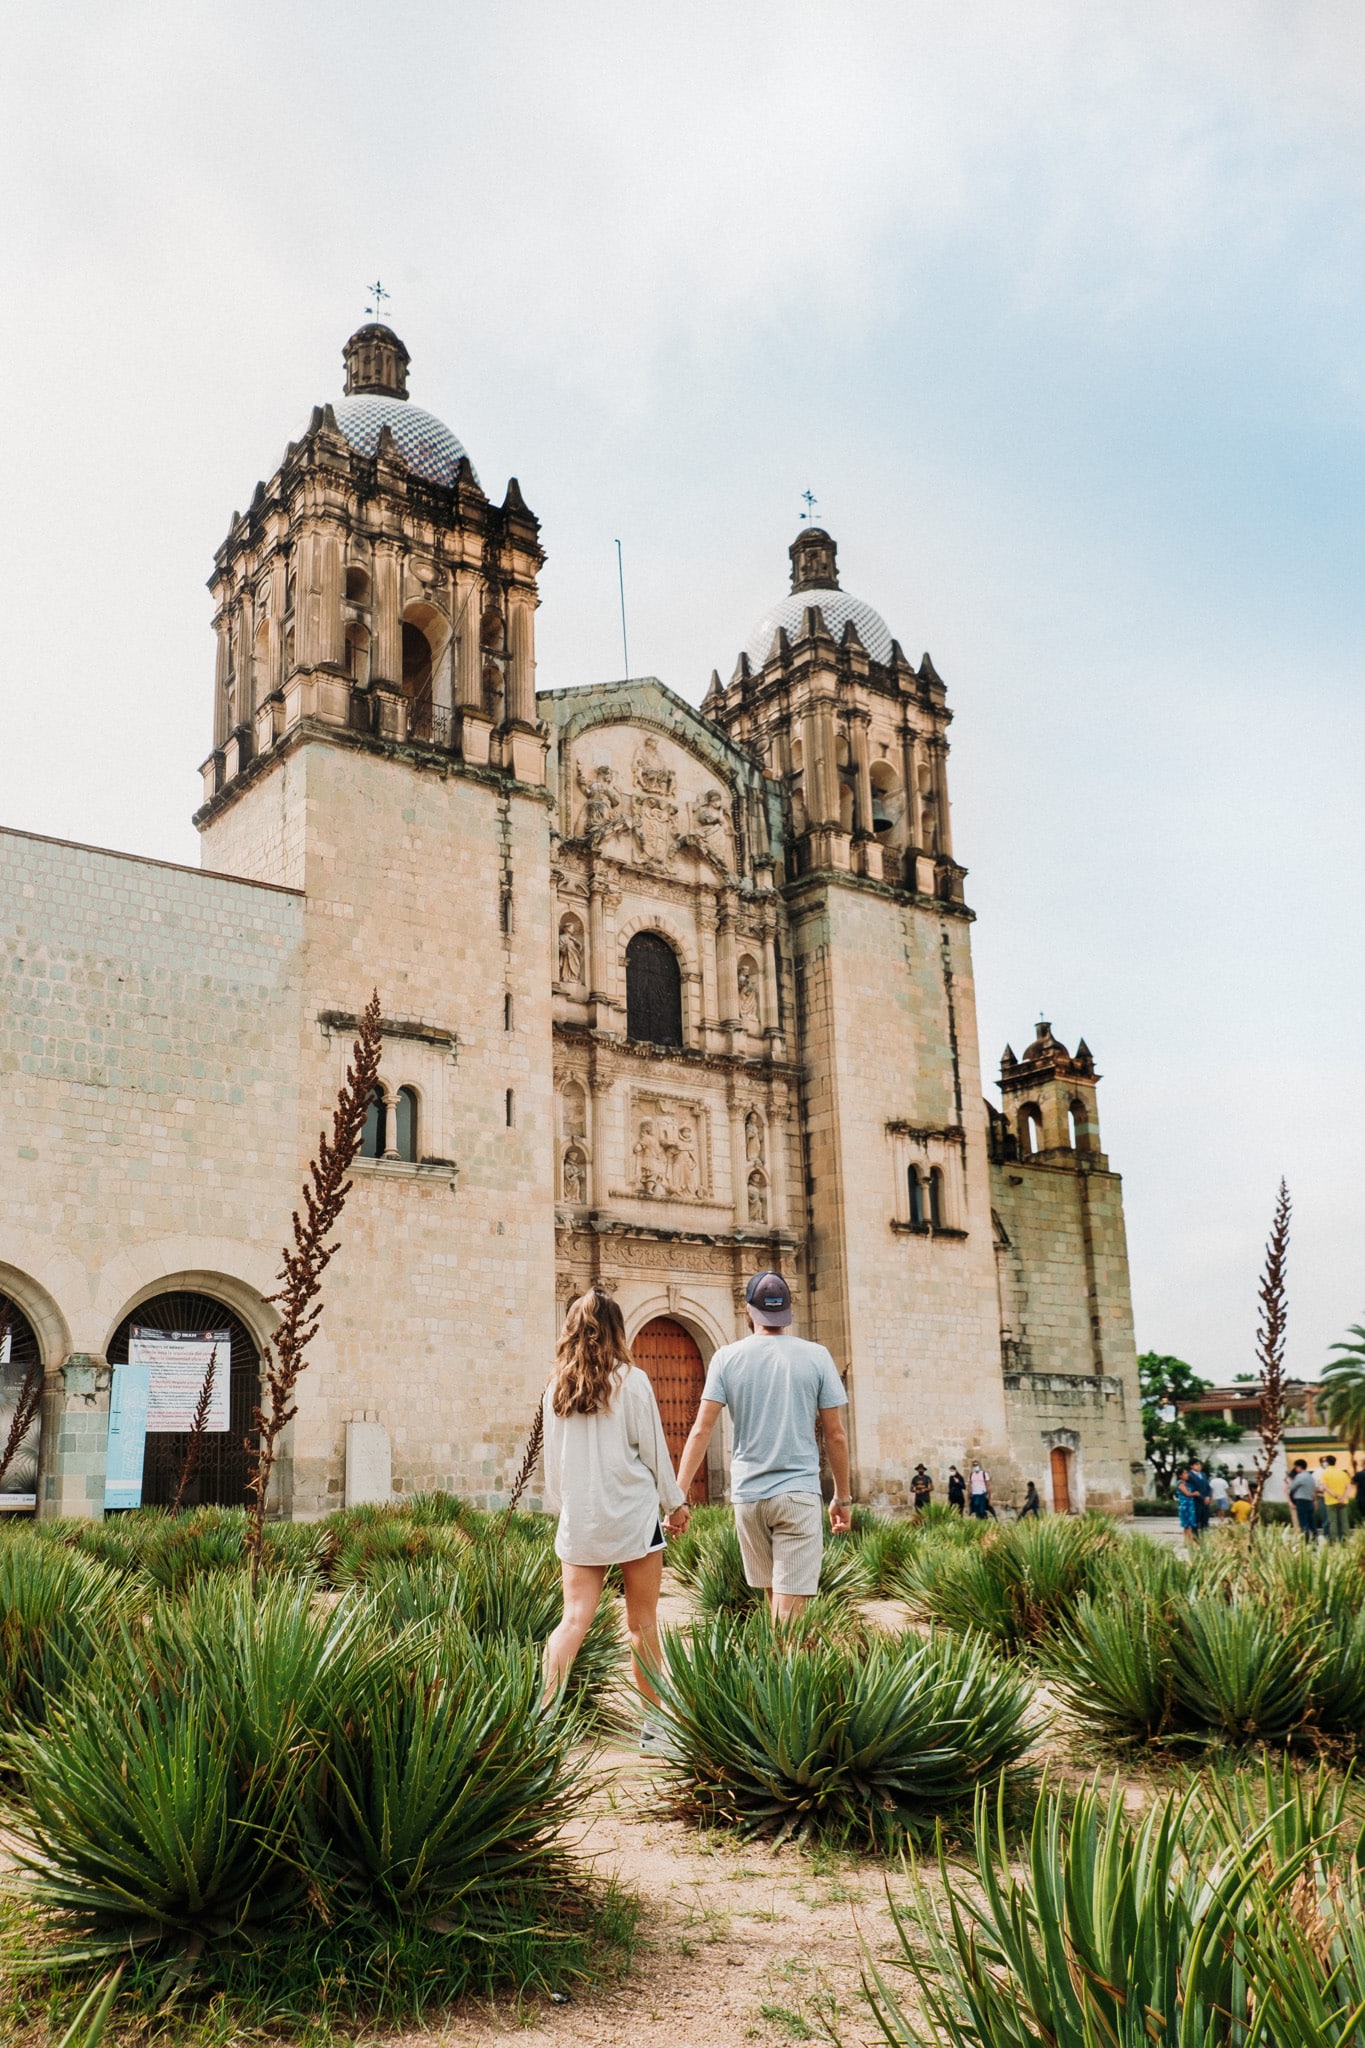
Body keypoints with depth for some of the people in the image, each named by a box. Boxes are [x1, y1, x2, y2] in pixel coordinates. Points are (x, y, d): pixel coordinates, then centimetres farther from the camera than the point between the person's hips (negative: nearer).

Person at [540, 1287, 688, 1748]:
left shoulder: (556, 1388, 5)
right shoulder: (631, 1381, -6)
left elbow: (551, 1459, 12)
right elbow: (653, 1450, -2)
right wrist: (676, 1503, 10)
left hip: (579, 1521, 3)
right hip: (633, 1516, -3)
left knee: (573, 1620, 2)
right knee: (642, 1623, 7)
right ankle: (652, 1723, 15)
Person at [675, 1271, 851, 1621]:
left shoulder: (727, 1357, 0)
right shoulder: (816, 1356, -1)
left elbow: (701, 1431, -4)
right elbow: (836, 1435, 1)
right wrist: (843, 1497, 12)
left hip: (747, 1494, 2)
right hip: (799, 1493, -2)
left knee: (774, 1595, 19)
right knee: (790, 1604, -2)